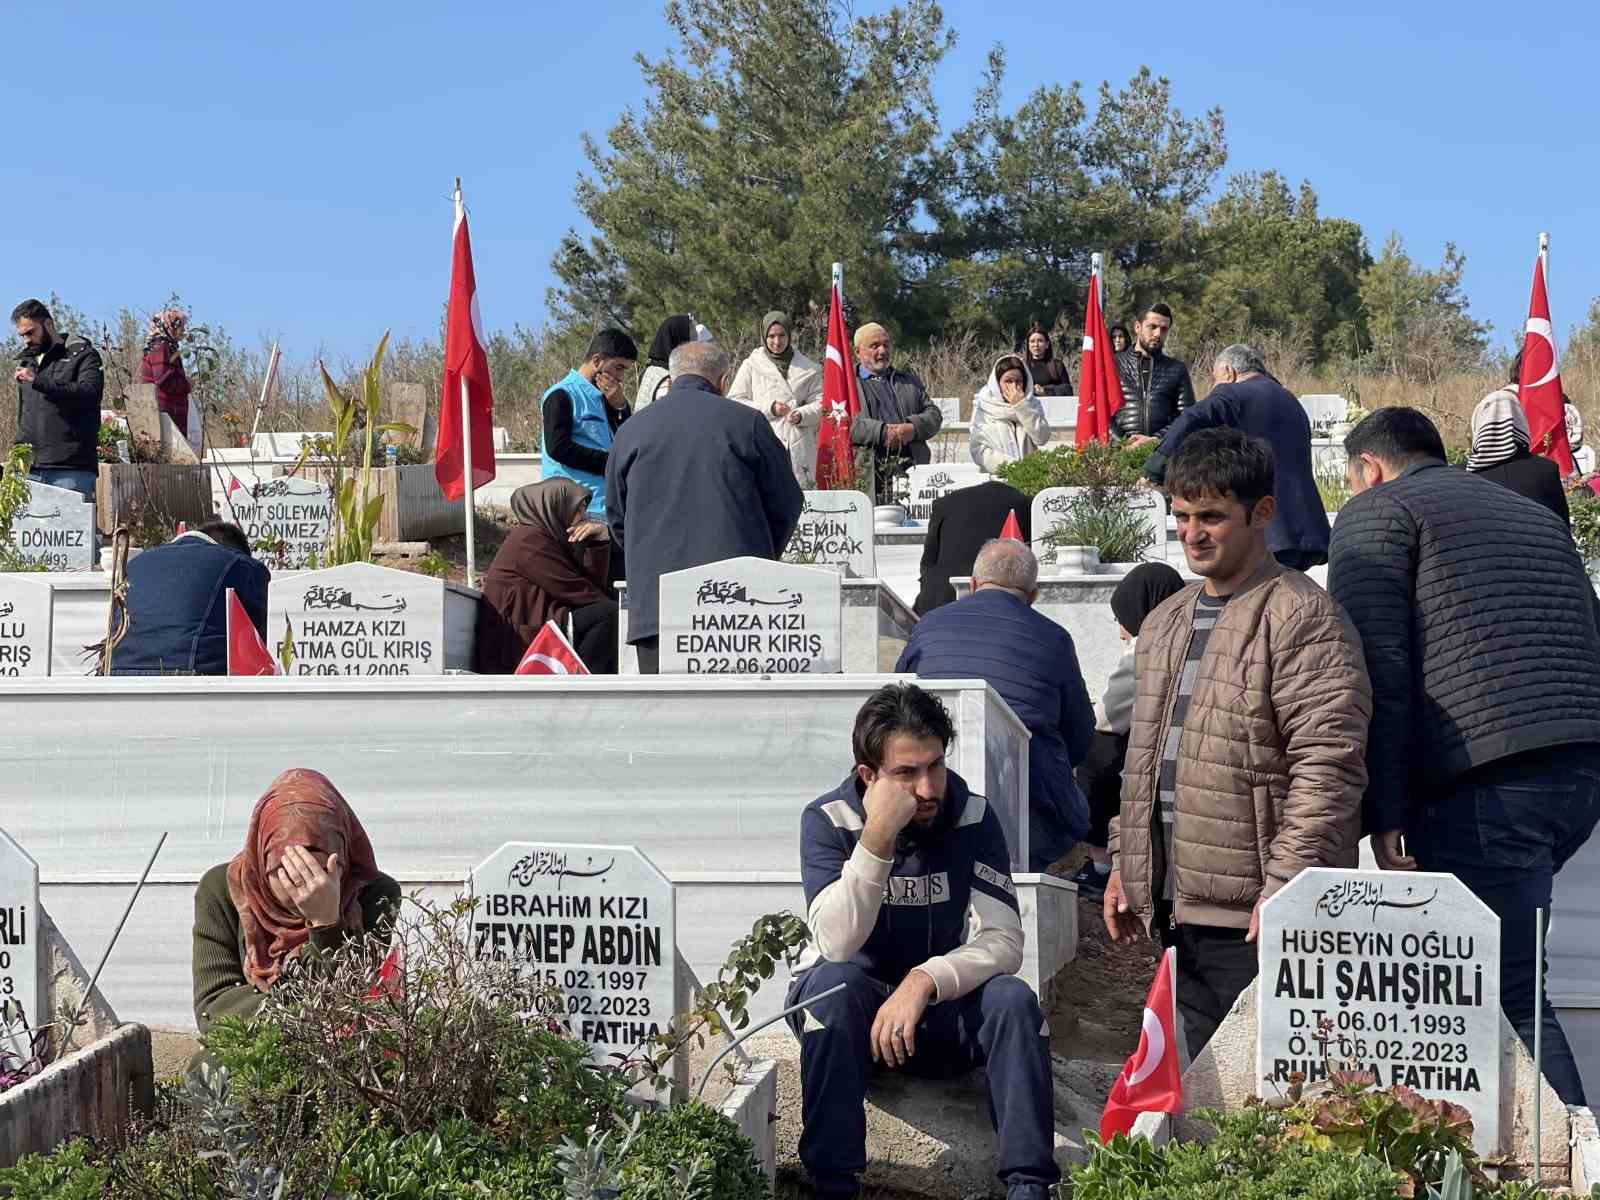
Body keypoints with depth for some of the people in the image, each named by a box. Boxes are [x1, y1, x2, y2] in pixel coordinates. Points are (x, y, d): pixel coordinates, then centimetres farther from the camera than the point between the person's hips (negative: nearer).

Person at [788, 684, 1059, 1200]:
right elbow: (838, 944, -28)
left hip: (944, 1007, 2)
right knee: (833, 981, -33)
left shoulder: (974, 818, -10)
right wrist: (877, 838, -36)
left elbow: (1002, 942, -18)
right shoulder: (827, 820, -15)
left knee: (1013, 998, -26)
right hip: (849, 1008, -2)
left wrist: (924, 980, -34)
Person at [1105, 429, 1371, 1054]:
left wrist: (1285, 888, -21)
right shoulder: (1165, 622, 18)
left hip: (1258, 919, -8)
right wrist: (1124, 863, 21)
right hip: (1180, 911, 8)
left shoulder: (1301, 618, -10)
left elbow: (1327, 767, -17)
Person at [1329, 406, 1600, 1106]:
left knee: (1511, 997, -5)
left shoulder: (1376, 512, 5)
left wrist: (1383, 815, -11)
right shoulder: (1539, 517, 28)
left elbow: (1377, 671, -7)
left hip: (1485, 781, -8)